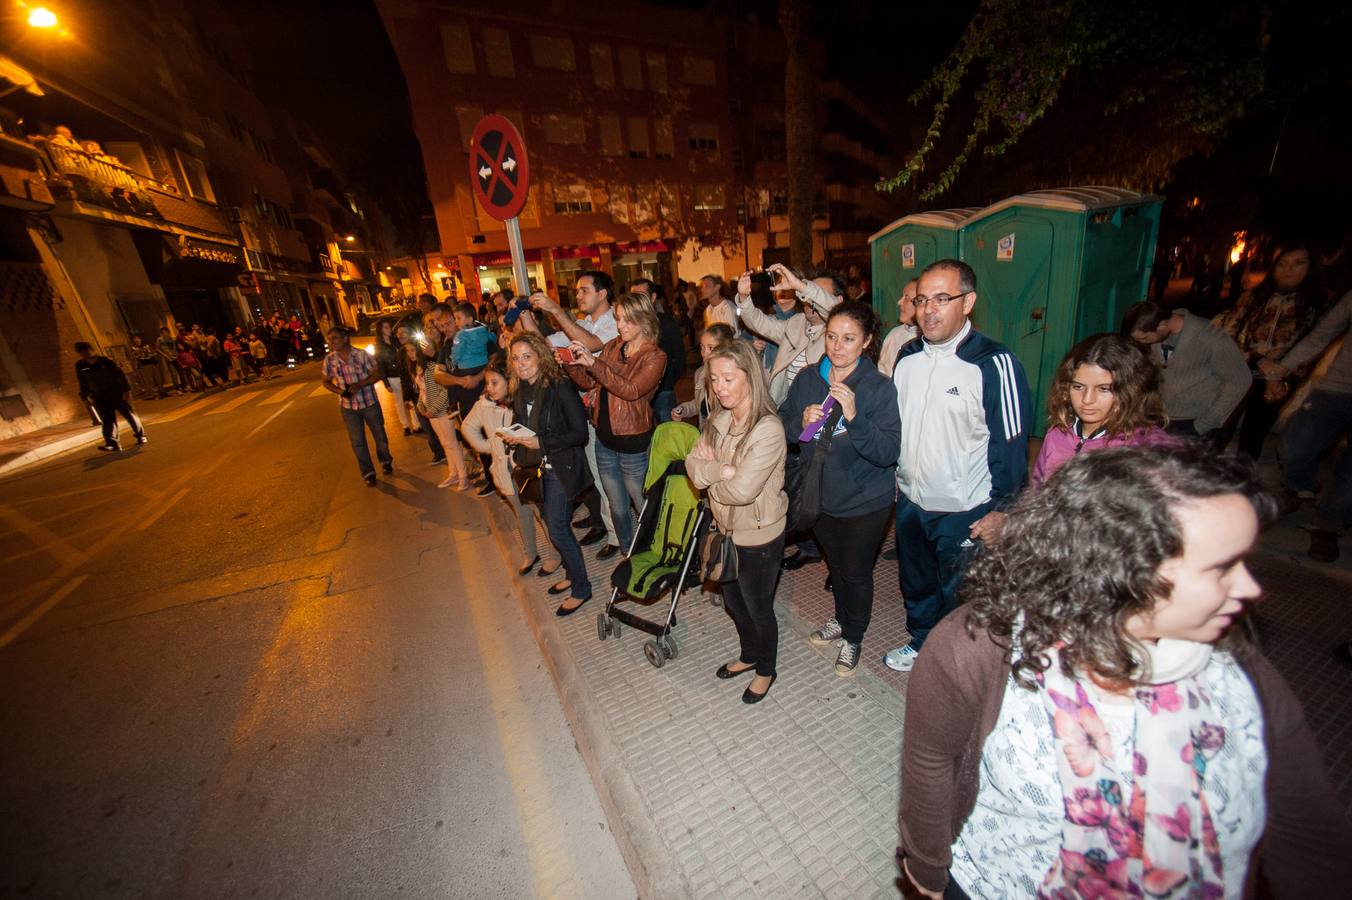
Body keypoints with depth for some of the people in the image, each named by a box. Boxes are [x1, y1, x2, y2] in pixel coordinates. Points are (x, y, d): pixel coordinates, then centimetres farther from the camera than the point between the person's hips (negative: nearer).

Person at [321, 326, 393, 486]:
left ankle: (385, 461, 38)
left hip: (370, 403, -1)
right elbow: (326, 382, 7)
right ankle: (368, 473, 19)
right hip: (348, 407, 2)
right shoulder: (329, 359, -4)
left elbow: (377, 374, -8)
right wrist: (340, 391, -13)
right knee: (357, 441, 6)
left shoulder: (362, 354, -11)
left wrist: (359, 384, -22)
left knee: (379, 434, 14)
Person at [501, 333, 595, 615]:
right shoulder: (520, 392, 5)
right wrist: (513, 438, -3)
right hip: (539, 467, 8)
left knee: (557, 529, -3)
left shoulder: (560, 387, -18)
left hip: (562, 467, -8)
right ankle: (572, 574, 37)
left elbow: (580, 433, -19)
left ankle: (581, 589, 15)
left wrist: (541, 442, -25)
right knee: (555, 524, 17)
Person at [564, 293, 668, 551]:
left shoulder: (655, 357, -10)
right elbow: (588, 383, 7)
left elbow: (631, 390, -24)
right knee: (618, 508, 20)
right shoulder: (612, 346, 6)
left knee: (645, 509, 9)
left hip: (634, 445, -5)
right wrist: (571, 364, -11)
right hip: (605, 440, 6)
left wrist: (593, 363, -28)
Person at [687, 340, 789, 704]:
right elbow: (693, 465, -7)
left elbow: (742, 490, -31)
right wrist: (723, 470, -26)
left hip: (759, 538, -7)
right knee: (733, 602, 26)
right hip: (726, 530, 7)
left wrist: (709, 474, -13)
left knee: (759, 609, 17)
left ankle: (766, 670, 45)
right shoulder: (719, 420, -3)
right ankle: (749, 655, 54)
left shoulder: (768, 430, -27)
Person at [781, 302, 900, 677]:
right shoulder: (807, 379, -7)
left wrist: (854, 416, -39)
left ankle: (853, 638, 42)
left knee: (856, 572, 15)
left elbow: (888, 452, -25)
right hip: (820, 494, 4)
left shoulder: (880, 387, -19)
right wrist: (801, 422, -23)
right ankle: (843, 621, 53)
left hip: (865, 501, -4)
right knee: (835, 565, 26)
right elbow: (781, 427, -2)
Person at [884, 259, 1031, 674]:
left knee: (959, 595, 14)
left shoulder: (994, 364, -17)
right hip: (909, 501, 6)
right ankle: (921, 642, 49)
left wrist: (1000, 509, -12)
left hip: (965, 512, -6)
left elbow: (1011, 444, -13)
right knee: (916, 583, 25)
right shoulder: (906, 357, 2)